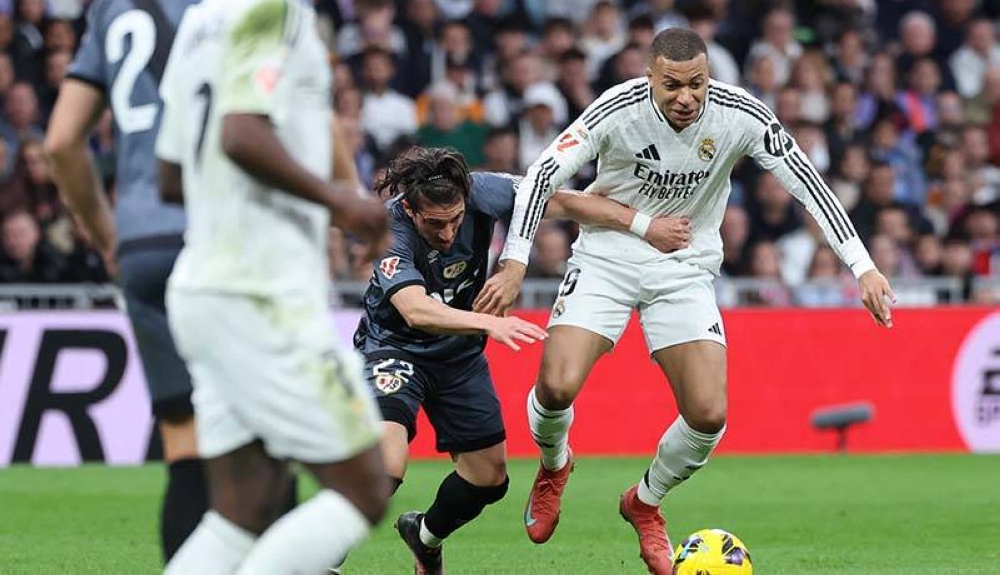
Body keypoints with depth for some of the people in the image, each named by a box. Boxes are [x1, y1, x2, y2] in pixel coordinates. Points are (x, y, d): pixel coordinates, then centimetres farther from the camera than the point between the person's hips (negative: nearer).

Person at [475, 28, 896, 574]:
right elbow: (544, 174, -17)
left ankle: (645, 502, 22)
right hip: (607, 257, -1)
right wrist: (514, 265, -24)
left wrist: (863, 266, -18)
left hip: (686, 268, 2)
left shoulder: (739, 114, -17)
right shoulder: (619, 108, -21)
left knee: (708, 415, -10)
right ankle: (553, 467, 19)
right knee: (558, 386, -19)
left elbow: (807, 183, -12)